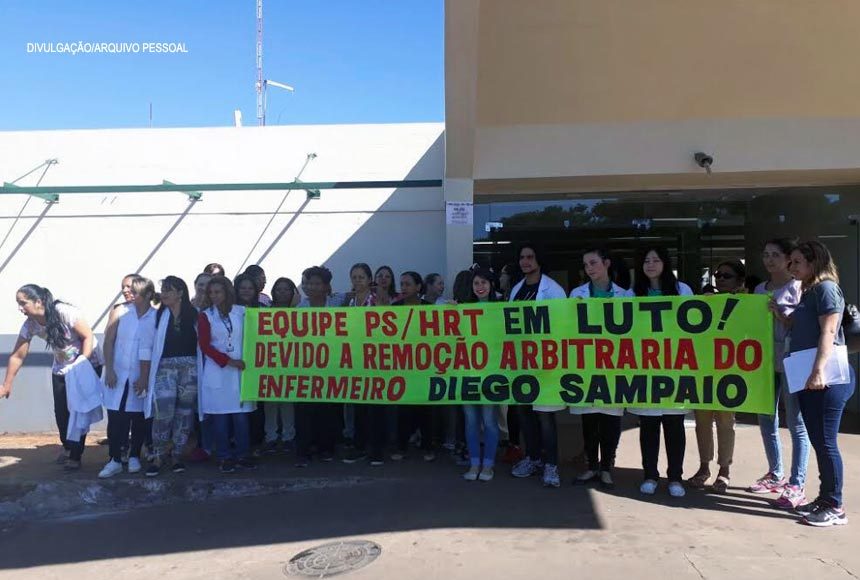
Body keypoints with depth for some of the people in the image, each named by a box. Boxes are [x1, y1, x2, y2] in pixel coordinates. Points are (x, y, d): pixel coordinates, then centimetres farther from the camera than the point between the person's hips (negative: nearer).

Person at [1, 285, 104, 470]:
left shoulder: (65, 312, -26)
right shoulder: (29, 325, -10)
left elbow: (88, 336, -21)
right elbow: (17, 356, -2)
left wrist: (82, 365, -25)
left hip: (88, 364, -5)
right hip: (61, 369, 5)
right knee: (61, 411, 4)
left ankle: (76, 455, 7)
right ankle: (67, 447, 30)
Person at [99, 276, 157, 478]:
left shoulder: (157, 317, -5)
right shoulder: (120, 312, 0)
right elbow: (108, 342, 1)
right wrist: (109, 370, -5)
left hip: (141, 377, -1)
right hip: (117, 374, 1)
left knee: (139, 419, 8)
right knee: (115, 418, 2)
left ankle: (134, 456, 24)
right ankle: (115, 460, 12)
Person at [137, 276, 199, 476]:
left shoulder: (194, 315, 3)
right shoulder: (156, 316, 1)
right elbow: (146, 347, 0)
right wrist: (144, 376, -3)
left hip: (190, 368, 1)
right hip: (164, 368, -1)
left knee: (185, 413, 5)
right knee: (164, 413, -9)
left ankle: (176, 455, 19)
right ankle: (158, 457, 7)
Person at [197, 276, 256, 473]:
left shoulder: (242, 312, 5)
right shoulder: (205, 316, 4)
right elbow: (205, 346, -3)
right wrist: (228, 361, -11)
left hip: (240, 370, 0)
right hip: (217, 372, 0)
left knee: (241, 415, 2)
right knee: (220, 417, 3)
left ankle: (243, 456, 12)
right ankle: (225, 458, 13)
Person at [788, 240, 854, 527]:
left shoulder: (826, 287, -8)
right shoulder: (809, 291, 18)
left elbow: (828, 332, -19)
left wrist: (819, 370, -25)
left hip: (826, 379, -9)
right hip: (808, 378, 9)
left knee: (826, 442, -4)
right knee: (817, 441, 14)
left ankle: (835, 507, 6)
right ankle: (824, 498, 24)